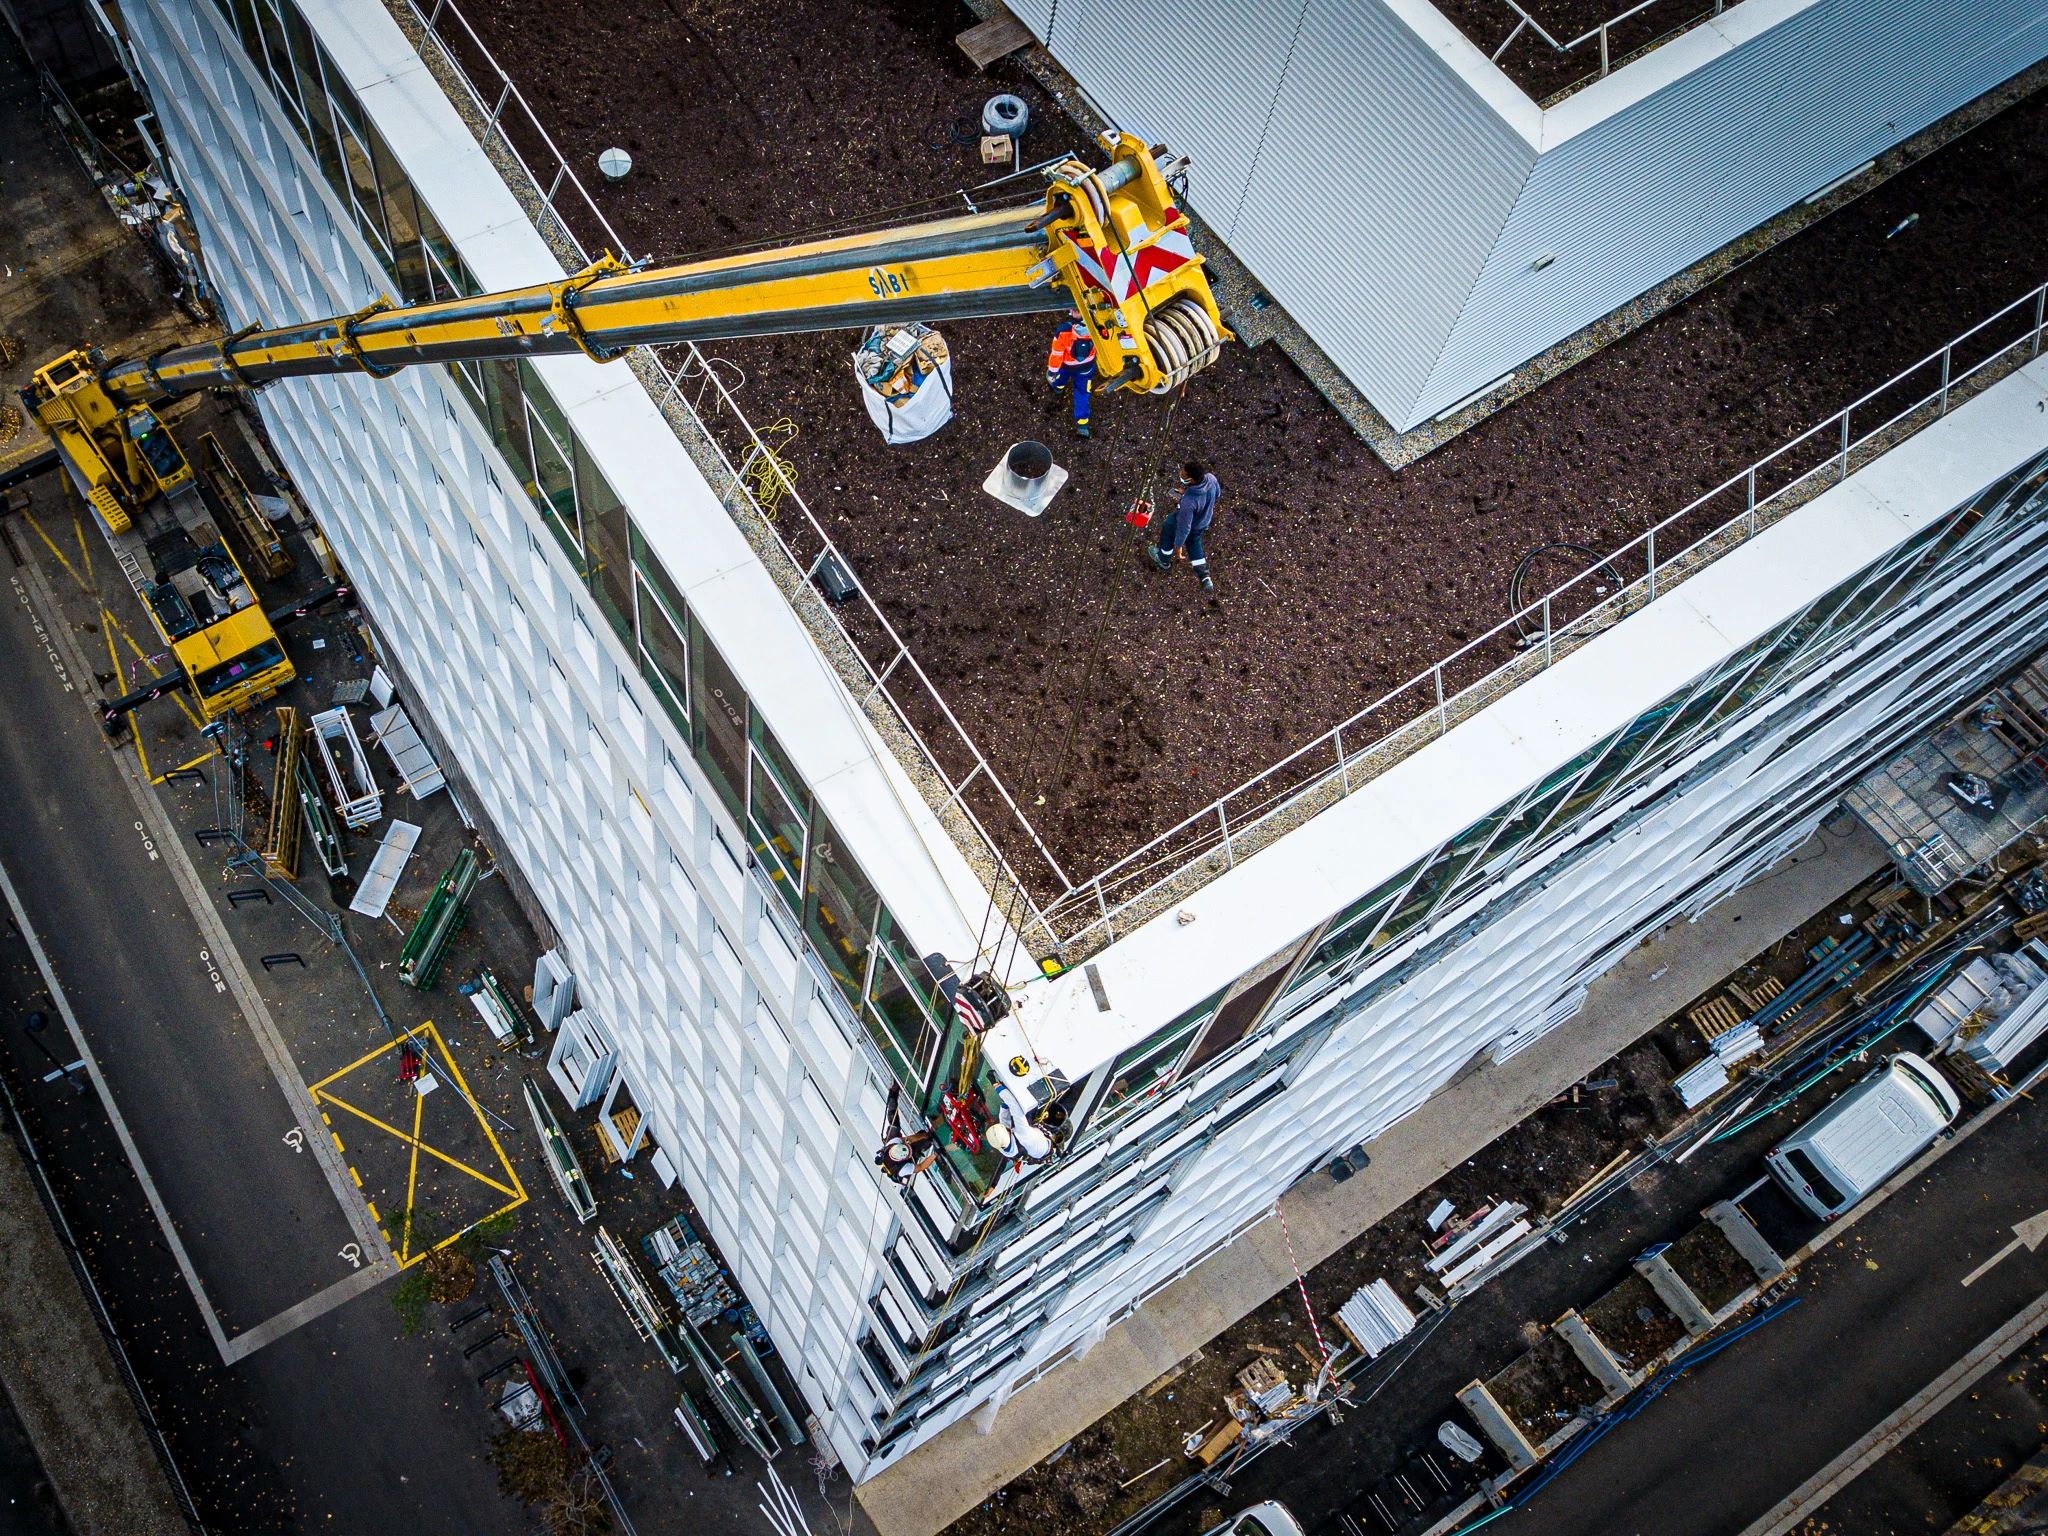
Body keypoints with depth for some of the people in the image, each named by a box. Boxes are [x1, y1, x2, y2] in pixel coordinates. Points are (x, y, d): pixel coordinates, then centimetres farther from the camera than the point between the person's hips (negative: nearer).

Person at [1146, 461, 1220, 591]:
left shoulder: (1188, 502, -46)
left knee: (1167, 529, 28)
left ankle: (1164, 560, 56)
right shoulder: (1210, 478, -29)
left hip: (1190, 525, -5)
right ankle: (1205, 578, 38)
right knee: (1194, 541, 34)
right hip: (1205, 520, 5)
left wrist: (1178, 544, -13)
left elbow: (1184, 526, -31)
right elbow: (1217, 494, -4)